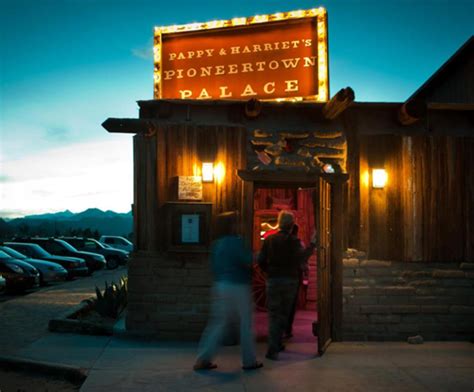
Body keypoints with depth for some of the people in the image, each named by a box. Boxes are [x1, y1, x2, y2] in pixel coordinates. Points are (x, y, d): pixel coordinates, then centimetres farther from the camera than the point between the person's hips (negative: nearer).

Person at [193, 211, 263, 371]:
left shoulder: (216, 244, 8)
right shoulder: (235, 241, -13)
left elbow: (214, 266, 13)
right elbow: (248, 261, -14)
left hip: (220, 285, 7)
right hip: (238, 286, -7)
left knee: (218, 323, 10)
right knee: (246, 323, 6)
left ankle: (203, 359, 8)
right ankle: (249, 361, 14)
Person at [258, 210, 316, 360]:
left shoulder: (269, 239, 0)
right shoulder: (293, 241, -8)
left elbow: (261, 260, 0)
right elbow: (301, 257, -21)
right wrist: (312, 244, -13)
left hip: (273, 280, 1)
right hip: (290, 280, -1)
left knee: (274, 314, 3)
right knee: (284, 313, 15)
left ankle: (273, 349, -7)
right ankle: (276, 345, 22)